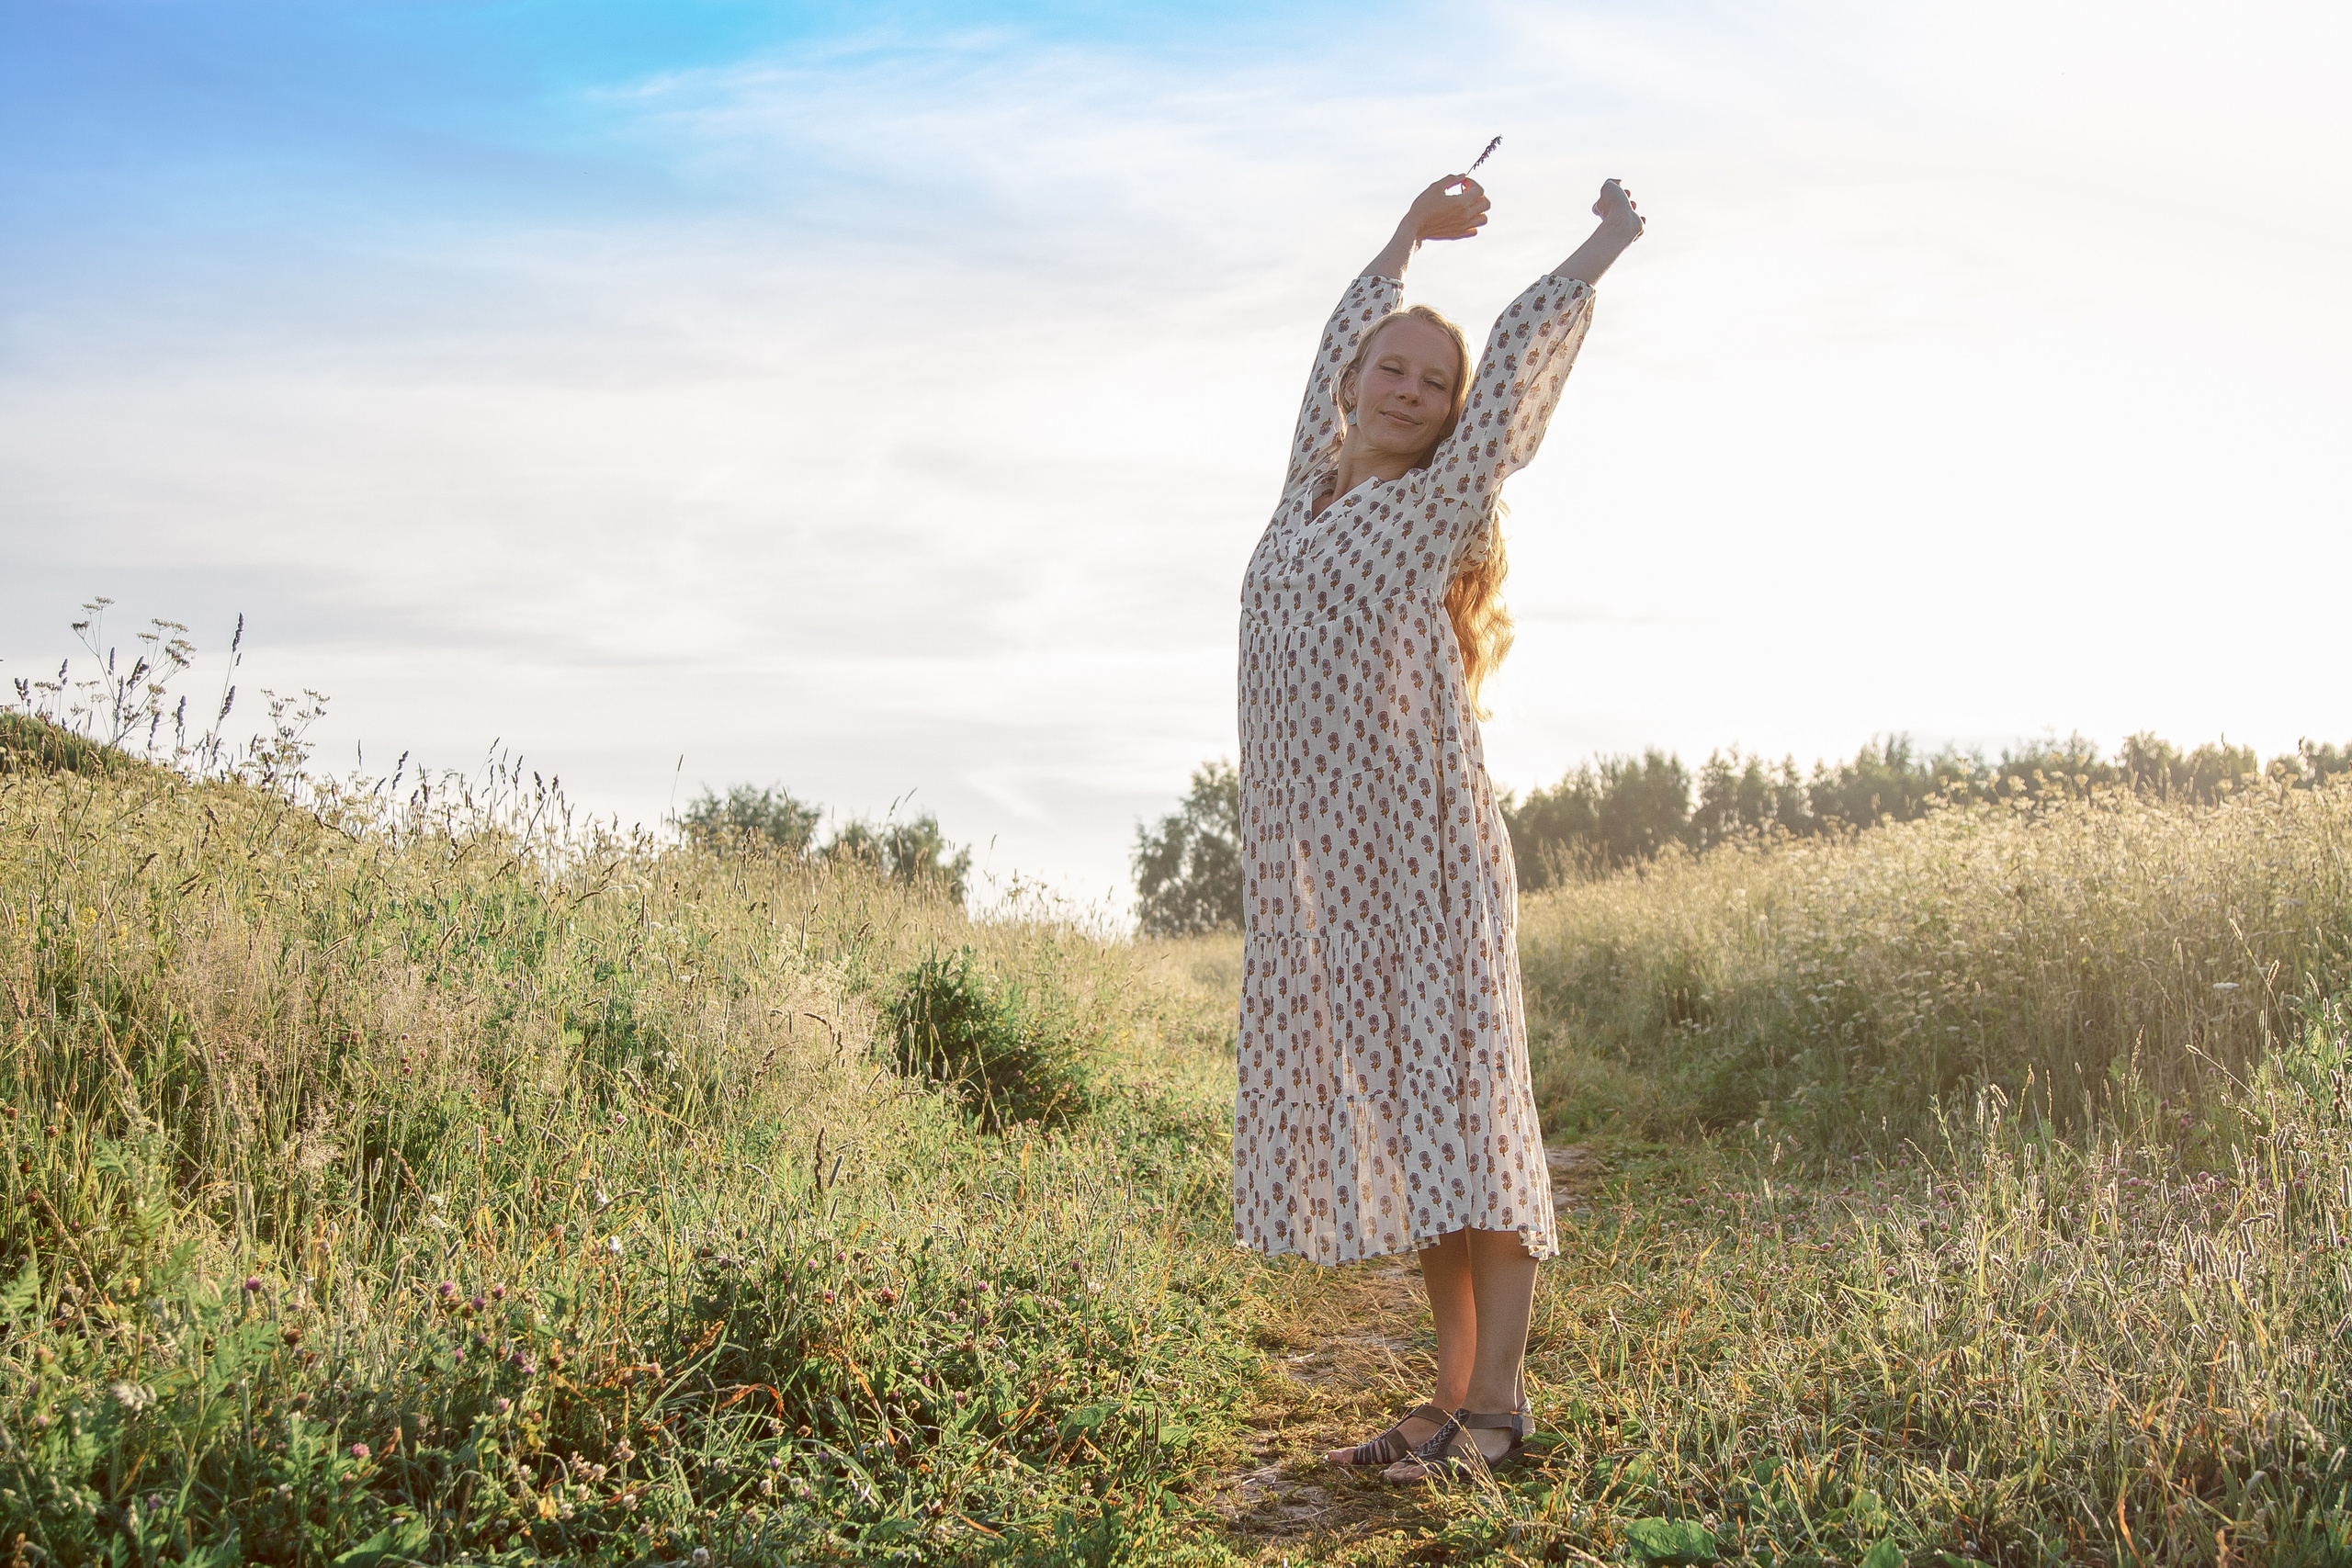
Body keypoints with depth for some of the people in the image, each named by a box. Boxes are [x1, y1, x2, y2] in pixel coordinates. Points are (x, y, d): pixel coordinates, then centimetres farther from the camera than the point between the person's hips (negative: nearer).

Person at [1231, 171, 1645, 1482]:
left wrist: (1601, 252, 24)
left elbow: (1520, 358, 12)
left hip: (1422, 843, -6)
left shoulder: (1439, 505, 3)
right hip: (1315, 855, 6)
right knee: (1388, 1114, 6)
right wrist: (1409, 237, 39)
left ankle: (1497, 1396, 3)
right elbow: (1341, 343, 31)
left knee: (1460, 1093, -4)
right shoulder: (1313, 485, 16)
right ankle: (1457, 1390, 13)